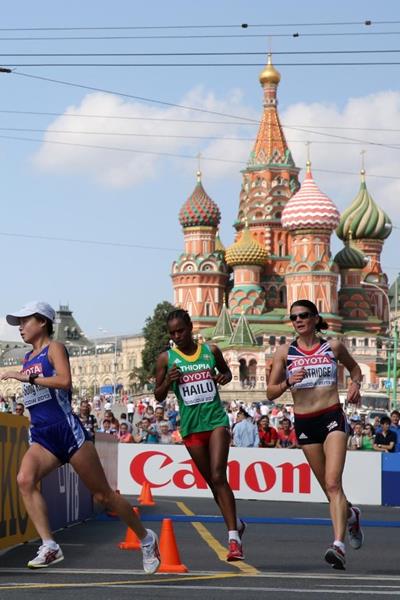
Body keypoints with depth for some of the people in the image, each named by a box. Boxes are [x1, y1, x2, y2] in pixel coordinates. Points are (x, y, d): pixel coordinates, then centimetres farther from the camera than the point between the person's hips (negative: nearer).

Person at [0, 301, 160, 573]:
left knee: (103, 493, 1)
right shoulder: (27, 359, 18)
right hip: (41, 436, 7)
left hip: (66, 430, -7)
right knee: (25, 479, -24)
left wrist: (27, 377, -22)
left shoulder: (54, 348, -4)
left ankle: (146, 538, 21)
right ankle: (49, 546, -27)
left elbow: (65, 381, -22)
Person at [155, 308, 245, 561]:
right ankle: (236, 524, 28)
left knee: (218, 476, -15)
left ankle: (234, 538, -17)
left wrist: (224, 377, -1)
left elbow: (226, 370, 22)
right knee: (212, 481, 7)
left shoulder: (211, 351, 3)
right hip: (191, 426, 2)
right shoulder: (166, 358, 1)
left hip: (216, 420, -2)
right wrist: (168, 381, -15)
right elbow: (159, 396, 6)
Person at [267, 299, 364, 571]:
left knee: (333, 482, -19)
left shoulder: (334, 347, 3)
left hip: (333, 418, -2)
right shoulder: (285, 352, 3)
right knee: (329, 487, 11)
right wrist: (288, 383, -16)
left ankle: (339, 546, -28)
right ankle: (351, 515, 44)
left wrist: (355, 384, 1)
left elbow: (355, 367, 22)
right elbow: (270, 392, 4)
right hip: (304, 423, 2)